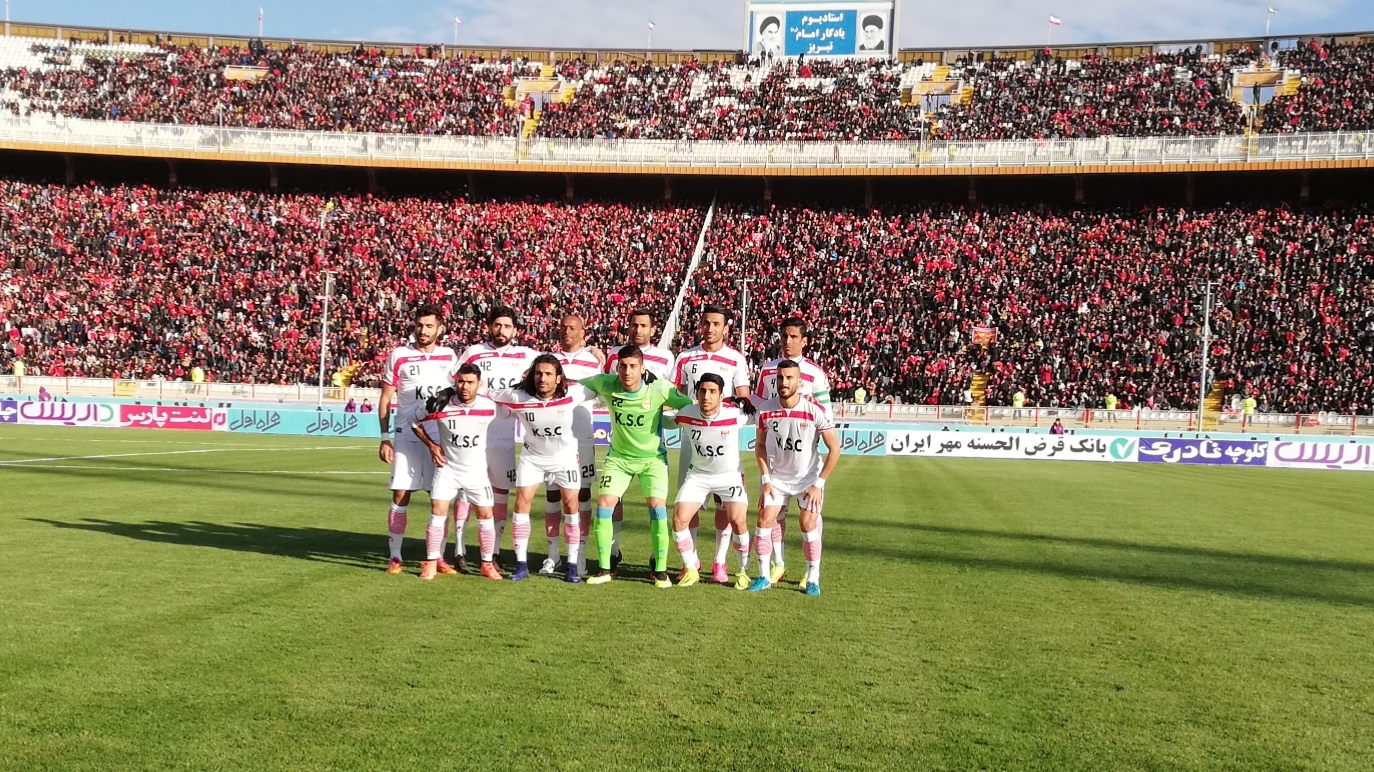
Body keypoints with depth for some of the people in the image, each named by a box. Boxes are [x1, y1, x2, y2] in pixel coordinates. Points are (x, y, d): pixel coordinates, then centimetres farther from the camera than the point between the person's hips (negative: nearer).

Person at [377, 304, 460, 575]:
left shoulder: (449, 357, 8)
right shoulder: (398, 355, 1)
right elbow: (386, 399, 4)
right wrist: (385, 438, -2)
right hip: (407, 435, -2)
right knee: (400, 495, -3)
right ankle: (395, 557, 4)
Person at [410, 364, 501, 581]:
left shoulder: (489, 407, -11)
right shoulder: (441, 405, -16)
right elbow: (416, 423, 1)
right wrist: (431, 445, -6)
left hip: (477, 469, 1)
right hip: (447, 468, -1)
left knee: (485, 514, 2)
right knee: (438, 511, -9)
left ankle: (487, 564, 15)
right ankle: (431, 563, -1)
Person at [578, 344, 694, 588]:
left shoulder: (659, 389, -22)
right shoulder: (606, 384, -15)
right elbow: (578, 384, 3)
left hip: (652, 457, -2)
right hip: (618, 456, 2)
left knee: (657, 506, -15)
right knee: (604, 504, -8)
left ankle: (661, 570, -2)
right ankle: (604, 569, 4)